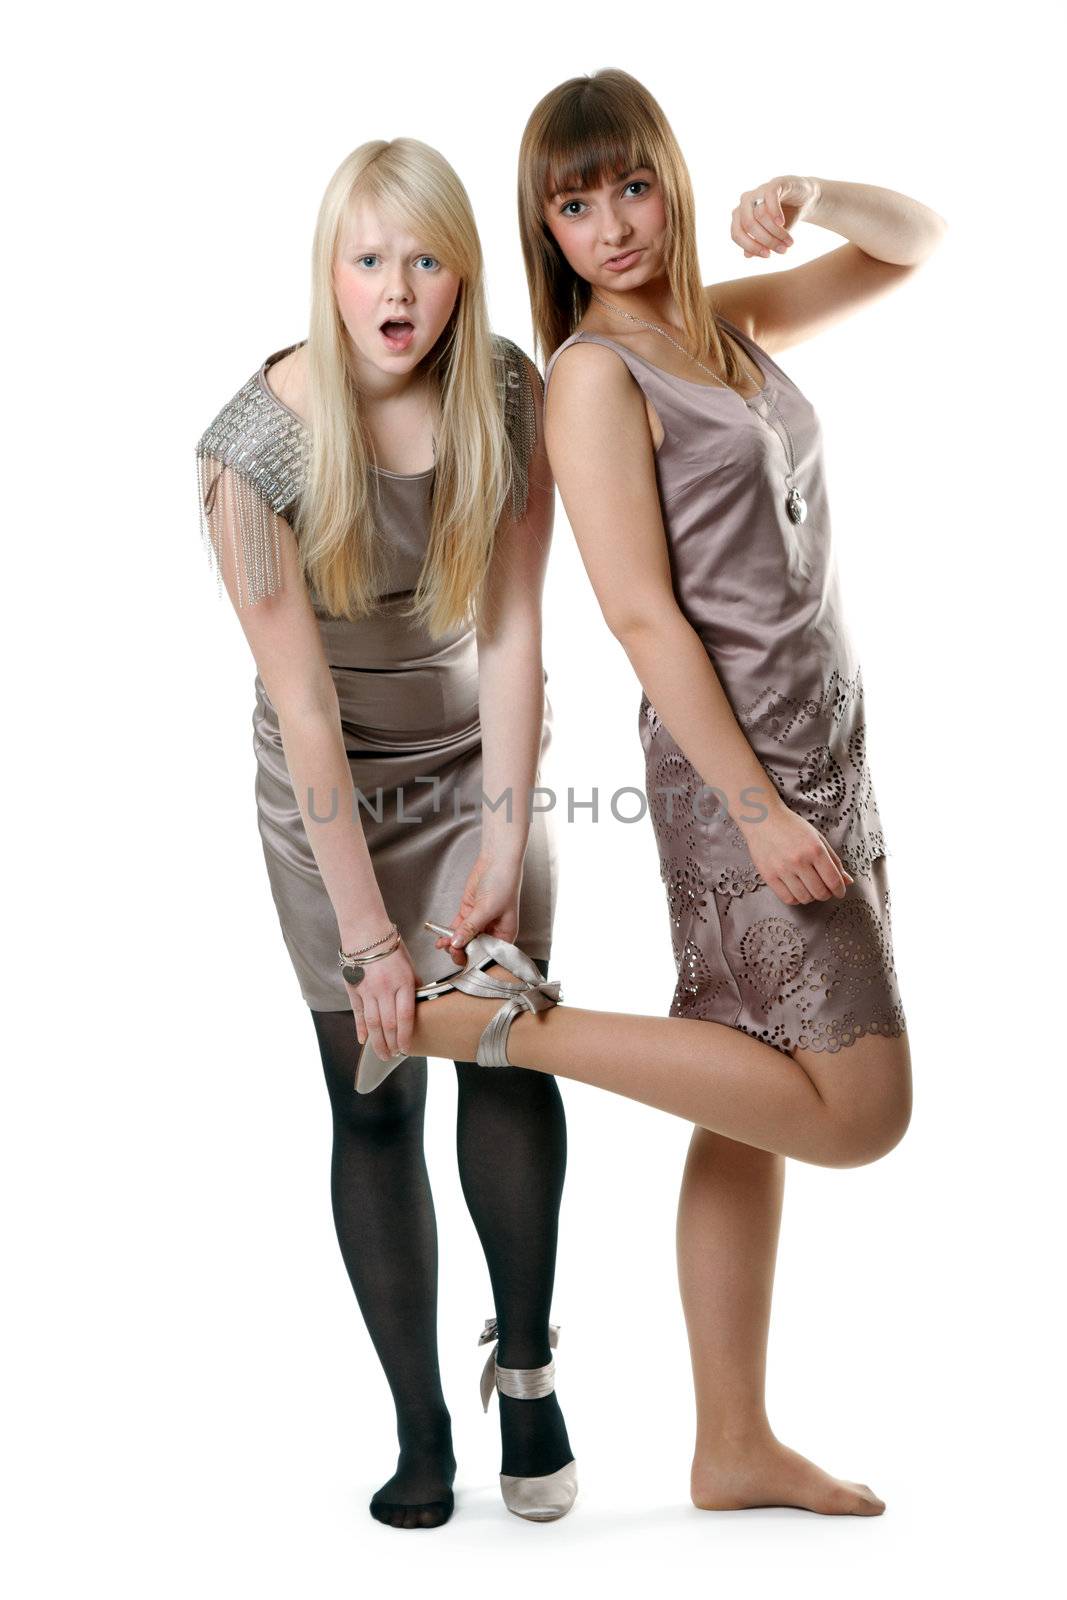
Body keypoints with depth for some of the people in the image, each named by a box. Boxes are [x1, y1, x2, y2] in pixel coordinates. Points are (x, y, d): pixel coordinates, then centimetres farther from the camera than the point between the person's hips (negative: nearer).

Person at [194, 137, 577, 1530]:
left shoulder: (509, 398, -14)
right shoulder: (253, 446, -21)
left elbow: (513, 631, -13)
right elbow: (301, 698, -22)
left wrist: (504, 845, -18)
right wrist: (367, 928, -22)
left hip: (482, 752, 2)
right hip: (333, 783, -1)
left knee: (507, 1050, -11)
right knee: (374, 1099, 1)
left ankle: (526, 1360, 12)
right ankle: (420, 1428, 13)